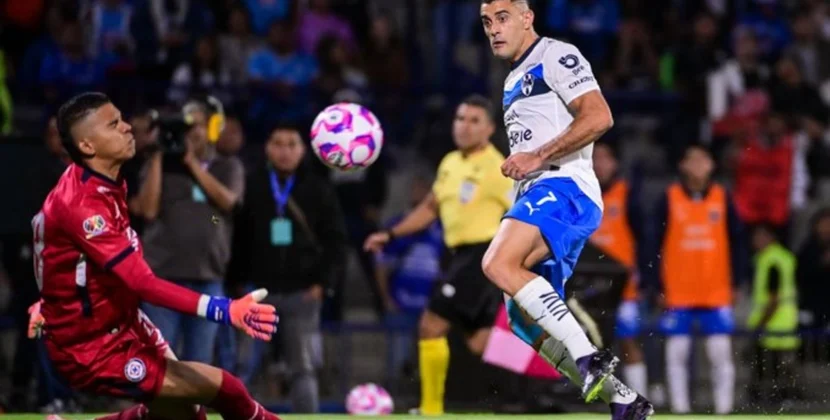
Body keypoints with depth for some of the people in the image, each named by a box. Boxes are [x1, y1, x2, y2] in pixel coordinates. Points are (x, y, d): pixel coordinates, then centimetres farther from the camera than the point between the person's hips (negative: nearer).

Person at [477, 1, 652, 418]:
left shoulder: (556, 56, -2)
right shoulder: (514, 81, 27)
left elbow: (598, 117, -16)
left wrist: (537, 157, -17)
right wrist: (515, 165, 20)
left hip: (565, 187, -10)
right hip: (540, 196, 10)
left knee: (498, 264, -31)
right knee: (524, 320, 4)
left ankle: (587, 356, -33)